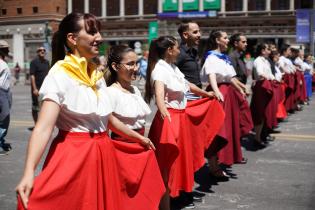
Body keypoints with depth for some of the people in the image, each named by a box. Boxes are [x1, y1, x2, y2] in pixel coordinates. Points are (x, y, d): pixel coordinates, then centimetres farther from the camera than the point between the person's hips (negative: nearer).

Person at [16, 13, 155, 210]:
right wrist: (29, 173, -37)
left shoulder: (97, 73, 8)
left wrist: (138, 137, 27)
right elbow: (44, 126, -25)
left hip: (103, 153, 7)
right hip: (73, 155, -7)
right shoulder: (59, 74, -14)